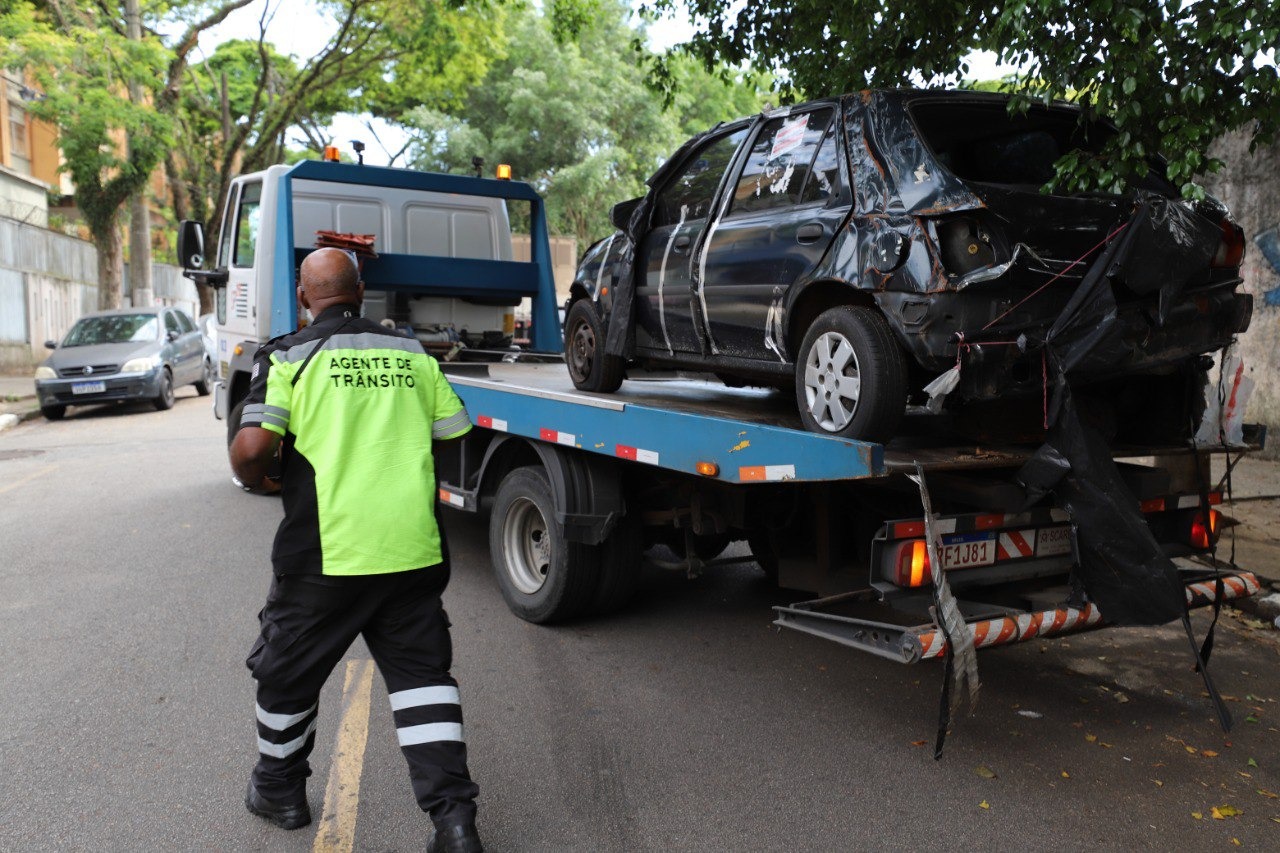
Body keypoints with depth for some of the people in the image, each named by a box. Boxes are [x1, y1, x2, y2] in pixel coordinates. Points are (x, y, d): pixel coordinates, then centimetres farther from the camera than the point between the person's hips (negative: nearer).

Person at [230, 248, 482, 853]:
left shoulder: (288, 356, -3)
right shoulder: (412, 354, 8)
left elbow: (252, 447, -14)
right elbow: (455, 432, 12)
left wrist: (252, 477, 8)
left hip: (325, 553, -2)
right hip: (415, 549, 3)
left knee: (288, 672, 20)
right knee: (421, 672, 11)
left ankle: (278, 791, 39)